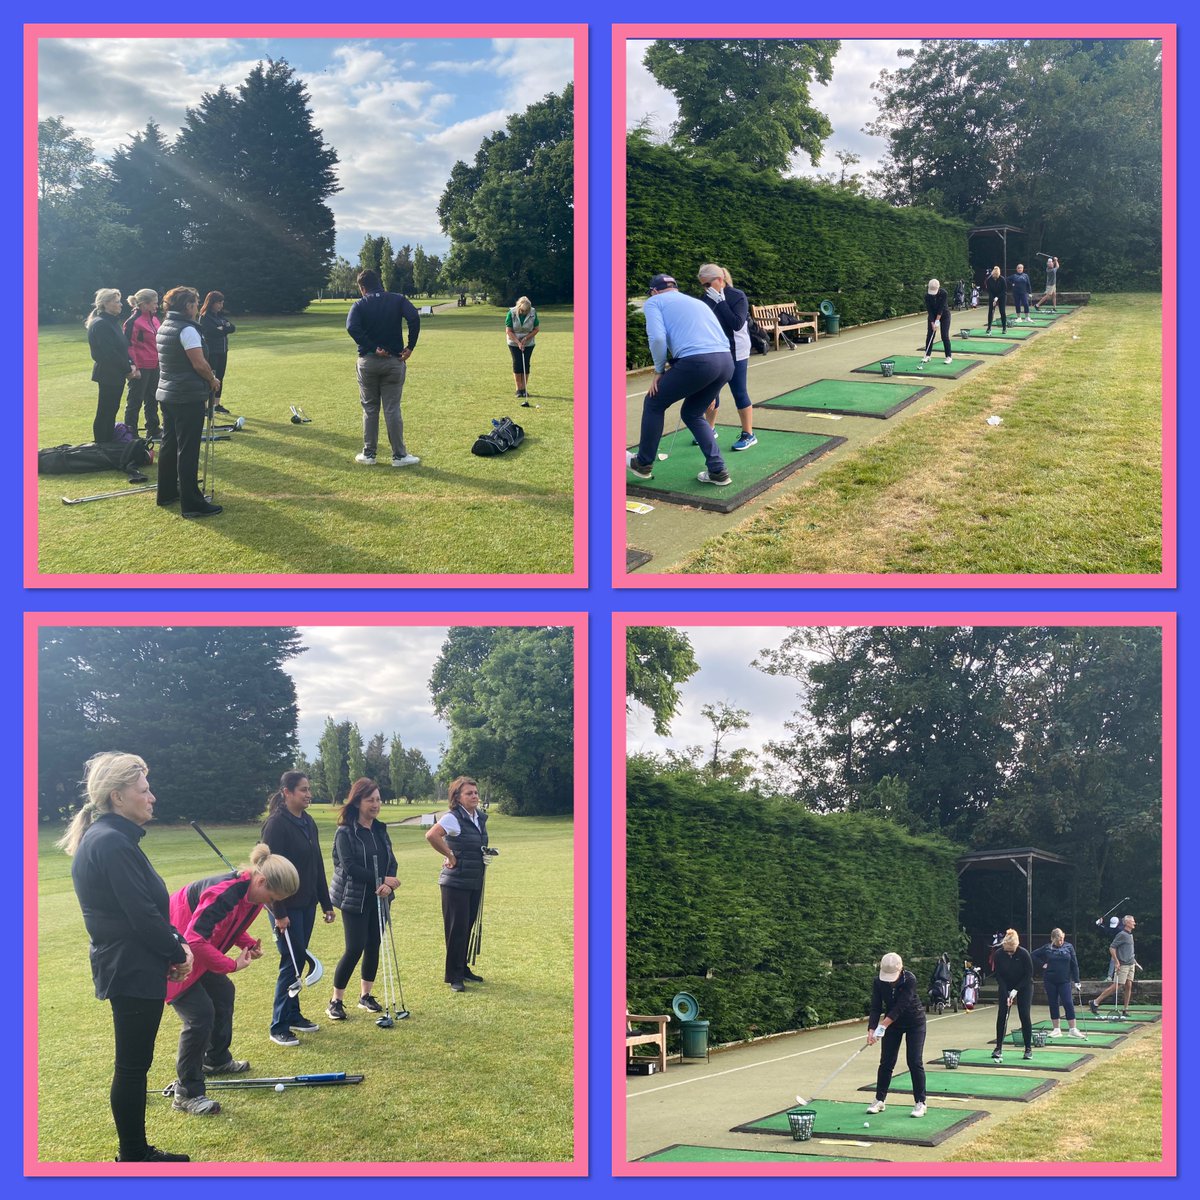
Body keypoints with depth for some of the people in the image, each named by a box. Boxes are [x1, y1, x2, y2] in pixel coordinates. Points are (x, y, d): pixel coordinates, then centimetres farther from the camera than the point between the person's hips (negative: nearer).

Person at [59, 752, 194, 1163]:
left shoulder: (111, 838, 11)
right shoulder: (111, 842, -21)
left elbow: (149, 906, 16)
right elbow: (141, 915, -22)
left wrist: (176, 943, 6)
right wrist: (177, 952, -8)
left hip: (128, 966, 10)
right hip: (132, 970, -10)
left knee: (134, 1064, 17)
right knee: (132, 1066, 0)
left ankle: (137, 1152, 26)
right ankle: (132, 1158, 10)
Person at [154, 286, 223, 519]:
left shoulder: (163, 328, 12)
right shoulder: (187, 329, -16)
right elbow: (199, 363, -19)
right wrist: (213, 380, -1)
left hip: (167, 393, 9)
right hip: (189, 397, -9)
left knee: (169, 444, 17)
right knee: (188, 449, -7)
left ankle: (166, 492, 26)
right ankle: (191, 503, -5)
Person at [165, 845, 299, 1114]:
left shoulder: (252, 894, -3)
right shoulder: (223, 895, -34)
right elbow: (194, 941, -35)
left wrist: (249, 944, -4)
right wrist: (232, 965, -25)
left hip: (195, 952, 10)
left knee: (222, 992, 20)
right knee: (200, 1013, -14)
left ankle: (216, 1060, 41)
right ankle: (186, 1093, -4)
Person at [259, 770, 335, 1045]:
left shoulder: (308, 823, 10)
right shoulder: (276, 824, -15)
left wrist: (326, 903, 15)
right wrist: (278, 912, -20)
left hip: (307, 903, 7)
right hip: (286, 906, -7)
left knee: (299, 960, 13)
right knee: (291, 961, -6)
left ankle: (293, 1015, 25)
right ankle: (279, 1027, 2)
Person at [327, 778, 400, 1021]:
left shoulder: (380, 830, 7)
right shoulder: (345, 833, -12)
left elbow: (391, 862, 3)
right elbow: (349, 867, -19)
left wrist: (388, 885, -17)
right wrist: (381, 880, -20)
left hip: (379, 899, 6)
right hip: (355, 899, -6)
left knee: (374, 946, 9)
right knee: (355, 949, -7)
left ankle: (366, 995, 24)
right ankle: (336, 1001, 6)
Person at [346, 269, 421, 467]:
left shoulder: (360, 305, -1)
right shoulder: (398, 300, 1)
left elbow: (352, 327, -19)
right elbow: (414, 318, -17)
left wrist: (372, 348, -15)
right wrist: (410, 346, -11)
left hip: (368, 362, 0)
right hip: (394, 361, 0)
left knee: (370, 408, 11)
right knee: (392, 409, 4)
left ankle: (368, 454, 15)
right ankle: (399, 455, 5)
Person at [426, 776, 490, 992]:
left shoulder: (481, 818, 9)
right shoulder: (453, 818, -16)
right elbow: (431, 835, -33)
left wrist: (486, 852, 7)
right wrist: (450, 855, -22)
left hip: (475, 882, 7)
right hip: (456, 883, -7)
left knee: (468, 927, 14)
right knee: (457, 929, -3)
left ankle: (463, 969, 27)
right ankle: (454, 976, 5)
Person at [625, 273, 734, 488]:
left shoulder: (654, 301, 13)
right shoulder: (697, 301, 32)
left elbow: (657, 338, -5)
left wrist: (659, 370, 10)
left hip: (696, 362, -6)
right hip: (726, 362, 6)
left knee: (654, 404, 18)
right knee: (692, 414, 26)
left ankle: (643, 464, 28)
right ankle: (718, 471, 17)